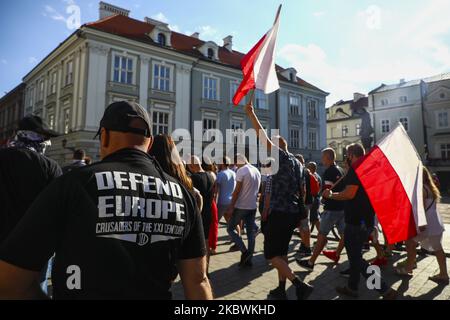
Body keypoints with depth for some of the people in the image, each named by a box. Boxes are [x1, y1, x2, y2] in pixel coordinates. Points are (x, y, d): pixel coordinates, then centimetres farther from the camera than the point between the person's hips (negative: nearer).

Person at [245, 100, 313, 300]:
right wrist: (299, 210, 24)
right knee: (281, 251, 17)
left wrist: (251, 114, -11)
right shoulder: (296, 162, 15)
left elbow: (264, 138, -15)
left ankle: (300, 285, -9)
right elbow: (301, 189, 19)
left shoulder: (282, 157, -8)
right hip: (293, 212, 9)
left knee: (271, 254, -2)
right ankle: (281, 289, 24)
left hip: (280, 212, -9)